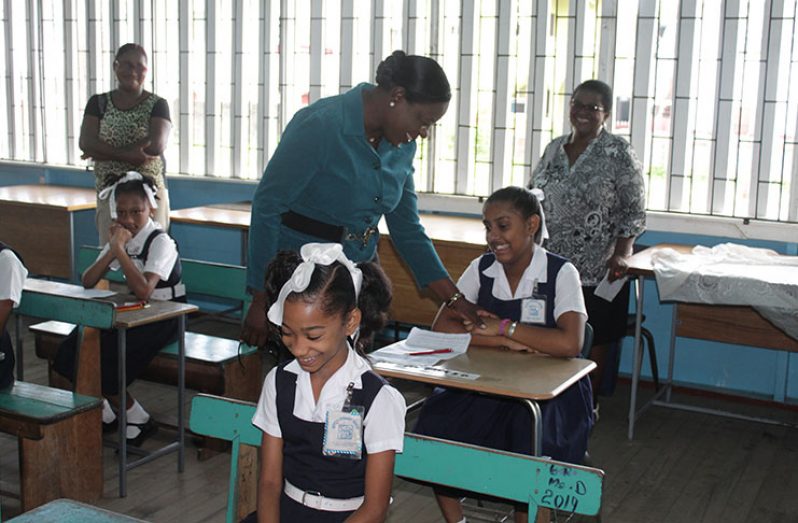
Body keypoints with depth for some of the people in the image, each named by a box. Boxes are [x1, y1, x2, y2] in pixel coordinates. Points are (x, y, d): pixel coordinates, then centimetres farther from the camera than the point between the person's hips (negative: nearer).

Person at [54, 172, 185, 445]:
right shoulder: (120, 238, 4)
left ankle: (137, 417, 0)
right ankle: (103, 409, 12)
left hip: (163, 318, -7)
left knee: (102, 359, -24)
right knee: (71, 351, -11)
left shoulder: (161, 242, -18)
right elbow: (87, 282, -3)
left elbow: (144, 291, -33)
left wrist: (120, 249, -29)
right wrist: (112, 249, -16)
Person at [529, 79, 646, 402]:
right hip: (552, 263, 4)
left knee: (593, 339, 5)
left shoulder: (618, 153, -6)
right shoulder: (554, 149, 10)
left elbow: (634, 212, -7)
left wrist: (621, 254, -17)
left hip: (597, 267, -4)